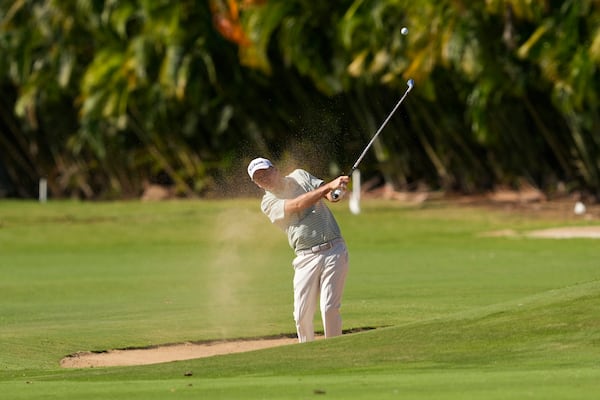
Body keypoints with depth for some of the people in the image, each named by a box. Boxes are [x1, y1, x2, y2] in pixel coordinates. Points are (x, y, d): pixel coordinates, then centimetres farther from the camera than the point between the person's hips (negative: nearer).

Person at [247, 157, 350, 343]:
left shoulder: (300, 176, 11)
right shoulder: (268, 203, 4)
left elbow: (328, 194, 0)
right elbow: (297, 205, -12)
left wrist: (335, 192, -26)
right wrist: (328, 187, -22)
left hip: (334, 250, -1)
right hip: (306, 258, 1)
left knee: (330, 309, -10)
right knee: (302, 314, -3)